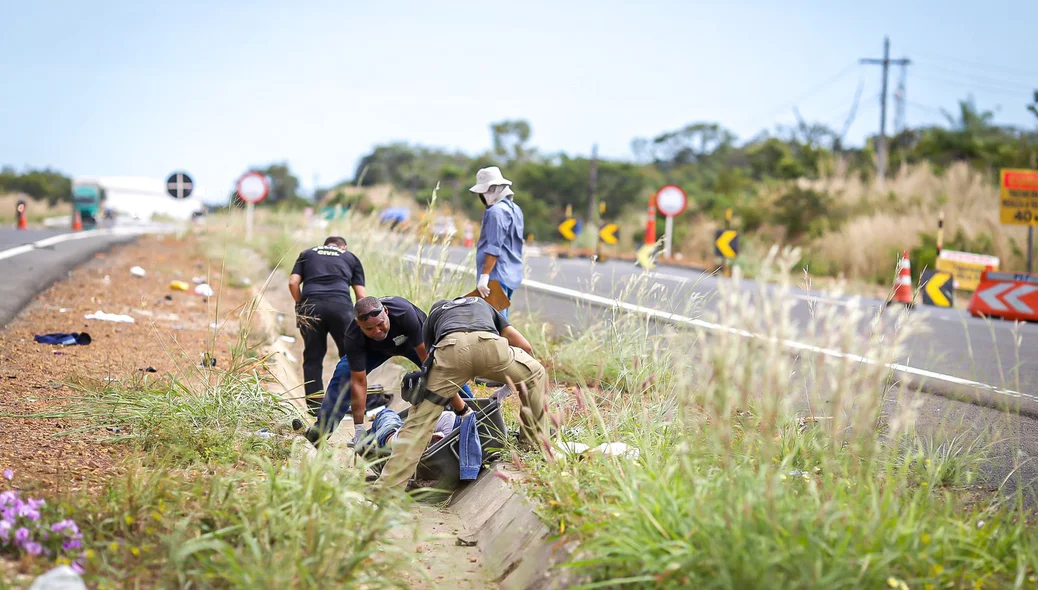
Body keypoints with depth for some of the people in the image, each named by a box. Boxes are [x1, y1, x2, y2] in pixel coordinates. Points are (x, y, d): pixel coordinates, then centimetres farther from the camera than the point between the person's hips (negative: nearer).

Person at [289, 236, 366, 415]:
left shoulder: (307, 254, 28)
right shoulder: (351, 257, 27)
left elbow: (293, 283, 12)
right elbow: (361, 295, 16)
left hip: (310, 305, 1)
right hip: (341, 305, -1)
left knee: (313, 357, 9)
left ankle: (314, 405, 8)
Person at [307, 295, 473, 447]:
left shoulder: (405, 312, -43)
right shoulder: (353, 337, -38)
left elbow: (426, 356, -36)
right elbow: (358, 382, -34)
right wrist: (359, 430, -34)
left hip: (414, 341, -1)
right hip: (376, 348, 1)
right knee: (344, 374, -19)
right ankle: (321, 430, -9)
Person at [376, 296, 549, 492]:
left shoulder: (431, 318, 40)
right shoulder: (483, 304, 45)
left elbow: (444, 380, 37)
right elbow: (525, 346, 37)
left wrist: (463, 411, 48)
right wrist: (514, 374, 55)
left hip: (450, 350, 0)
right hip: (489, 345, 0)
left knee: (420, 419, 9)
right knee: (535, 375, 30)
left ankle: (387, 488, 3)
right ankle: (538, 449, 34)